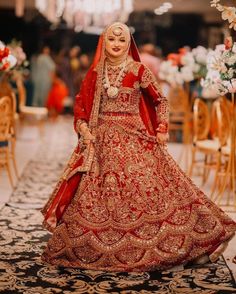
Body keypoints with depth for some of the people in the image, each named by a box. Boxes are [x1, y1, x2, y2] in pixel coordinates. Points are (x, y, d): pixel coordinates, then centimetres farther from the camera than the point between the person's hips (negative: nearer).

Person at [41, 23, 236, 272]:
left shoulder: (139, 70, -1)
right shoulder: (95, 72, 7)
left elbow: (160, 101, 4)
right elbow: (81, 105, 11)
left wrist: (162, 127, -5)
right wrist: (83, 128, -3)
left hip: (134, 138, -3)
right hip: (102, 139, 3)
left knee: (144, 187, -8)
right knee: (101, 190, 3)